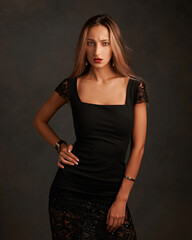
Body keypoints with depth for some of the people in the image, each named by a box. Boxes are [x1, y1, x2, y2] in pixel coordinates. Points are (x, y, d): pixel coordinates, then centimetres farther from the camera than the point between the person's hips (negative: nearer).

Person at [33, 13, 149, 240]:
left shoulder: (135, 87, -4)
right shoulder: (71, 86, -2)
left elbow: (138, 147, -2)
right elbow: (40, 121, 16)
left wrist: (122, 199, -4)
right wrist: (60, 146, -1)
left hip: (112, 191, 0)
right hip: (71, 189, 0)